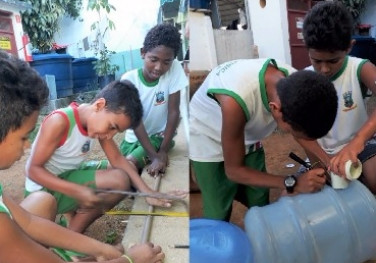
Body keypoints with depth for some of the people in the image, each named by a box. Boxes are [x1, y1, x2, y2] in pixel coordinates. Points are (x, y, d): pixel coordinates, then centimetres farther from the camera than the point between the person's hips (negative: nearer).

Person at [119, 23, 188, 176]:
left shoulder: (174, 69, -18)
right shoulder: (129, 79, -18)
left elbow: (173, 112, -17)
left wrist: (163, 151, -22)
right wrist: (154, 156, -33)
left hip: (160, 135, -2)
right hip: (134, 138, 3)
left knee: (130, 164, -22)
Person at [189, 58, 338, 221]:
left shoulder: (296, 84, -24)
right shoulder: (235, 101, -42)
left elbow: (307, 127, -3)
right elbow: (234, 170, -27)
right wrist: (293, 184, -32)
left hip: (248, 139, 5)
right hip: (208, 141, -5)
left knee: (261, 207, 9)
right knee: (218, 216, -2)